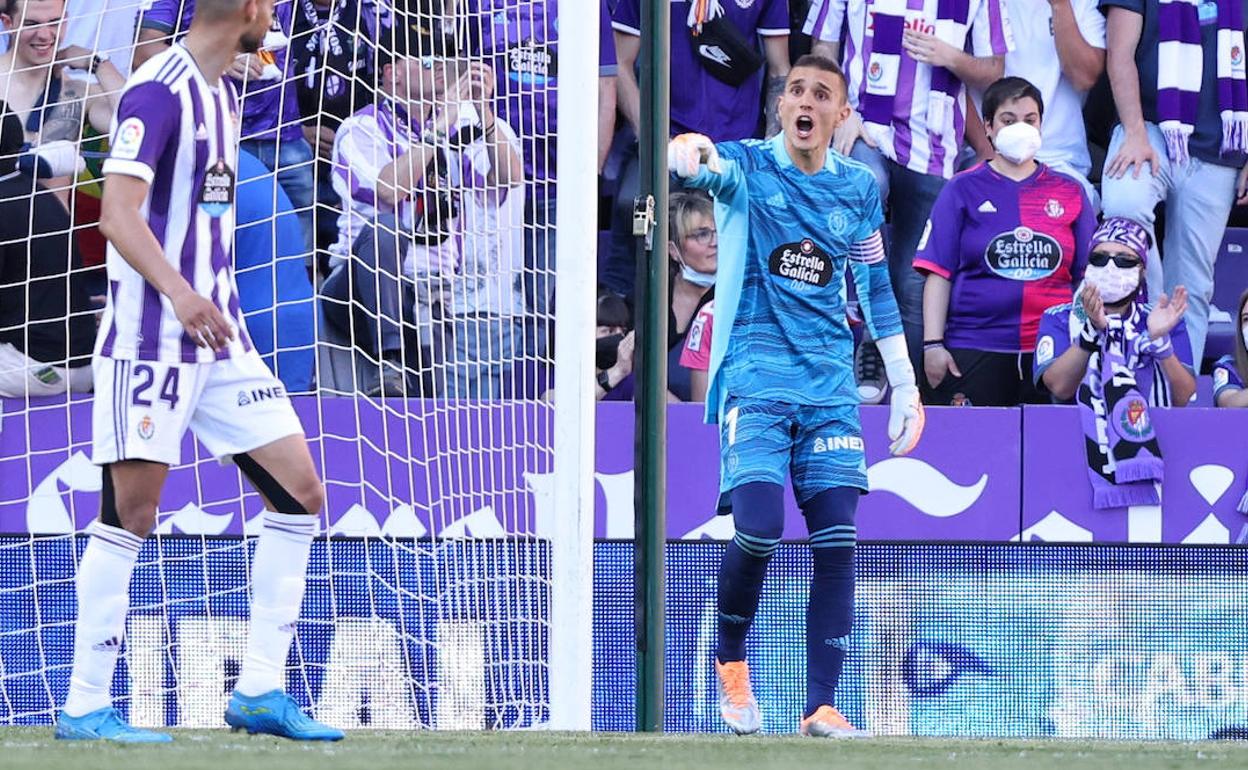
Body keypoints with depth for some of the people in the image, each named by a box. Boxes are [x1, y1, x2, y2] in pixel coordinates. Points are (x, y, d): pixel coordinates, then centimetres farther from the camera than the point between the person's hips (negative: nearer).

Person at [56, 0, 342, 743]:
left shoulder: (224, 94, 14)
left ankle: (260, 691, 8)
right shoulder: (158, 90, -13)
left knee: (301, 494, 3)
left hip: (220, 335, 9)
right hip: (150, 338, -9)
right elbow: (118, 213, -23)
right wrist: (177, 292, -36)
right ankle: (85, 707, 0)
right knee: (131, 513, -8)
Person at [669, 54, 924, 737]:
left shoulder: (858, 188, 11)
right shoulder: (747, 167, 0)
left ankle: (821, 708, -2)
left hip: (830, 385, 3)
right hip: (755, 375, -3)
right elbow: (711, 168, -24)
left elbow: (875, 289, 20)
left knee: (836, 543, -6)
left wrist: (904, 385, 18)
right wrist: (690, 155, -49)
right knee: (759, 530, -16)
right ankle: (729, 658, 12)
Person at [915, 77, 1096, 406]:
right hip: (974, 352, -2)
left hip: (1051, 353, 2)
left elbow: (1088, 278, 13)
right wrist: (933, 344, -4)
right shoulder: (963, 190, 8)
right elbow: (939, 273, 4)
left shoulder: (1069, 193, 12)